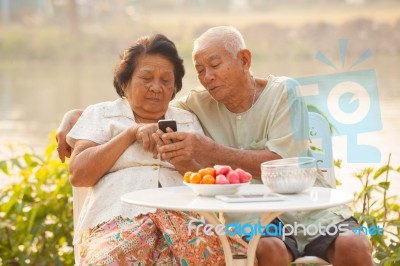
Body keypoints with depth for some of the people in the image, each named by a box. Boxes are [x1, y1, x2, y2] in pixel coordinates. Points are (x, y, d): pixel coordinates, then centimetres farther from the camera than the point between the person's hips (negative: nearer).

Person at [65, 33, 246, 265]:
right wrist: (131, 133, -1)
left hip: (182, 214, 2)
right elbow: (78, 174, 4)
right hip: (121, 217, -2)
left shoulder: (188, 121, 26)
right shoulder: (101, 114, 19)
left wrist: (184, 161, -7)